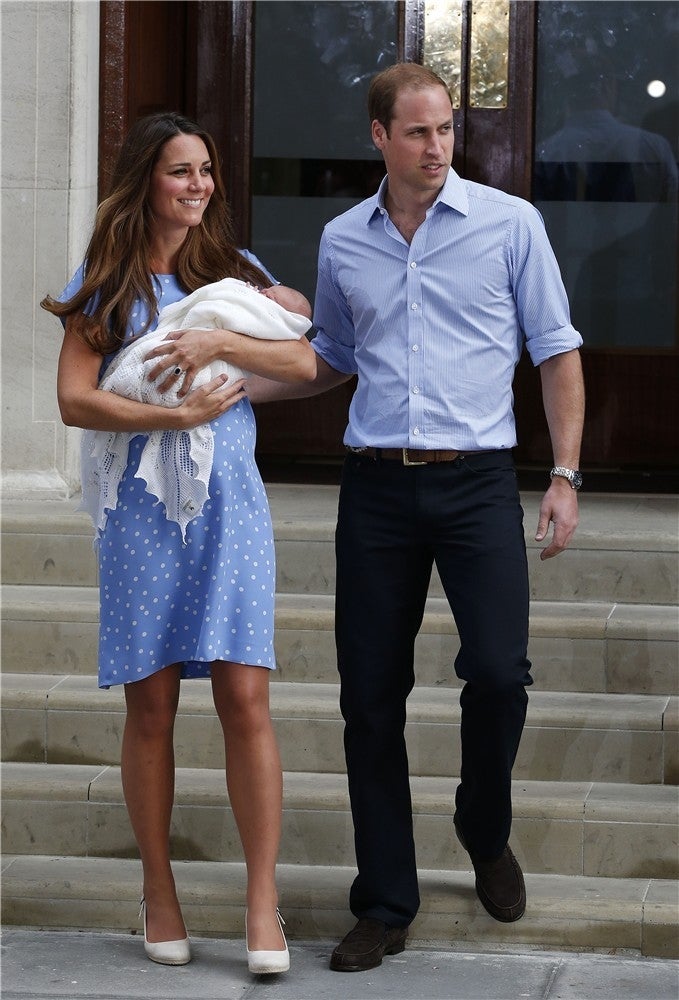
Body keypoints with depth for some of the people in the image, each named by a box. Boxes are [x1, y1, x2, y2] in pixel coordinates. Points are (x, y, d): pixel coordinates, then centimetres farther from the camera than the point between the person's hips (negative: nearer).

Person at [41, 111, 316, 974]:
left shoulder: (236, 271, 11)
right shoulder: (104, 284, 5)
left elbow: (303, 362, 1)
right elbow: (74, 399, -4)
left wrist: (218, 341, -13)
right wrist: (173, 415, -14)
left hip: (230, 502, 1)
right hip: (141, 506, -1)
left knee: (244, 699, -7)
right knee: (151, 705, 3)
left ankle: (262, 903, -4)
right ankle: (158, 892, 15)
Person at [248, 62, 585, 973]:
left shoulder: (510, 223, 0)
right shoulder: (342, 241, 10)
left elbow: (556, 351, 3)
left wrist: (565, 475, -3)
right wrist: (237, 387, 11)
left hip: (477, 483, -3)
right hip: (377, 487, 3)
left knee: (499, 671, -14)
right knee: (371, 695, 2)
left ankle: (486, 830, 17)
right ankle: (386, 904, 12)